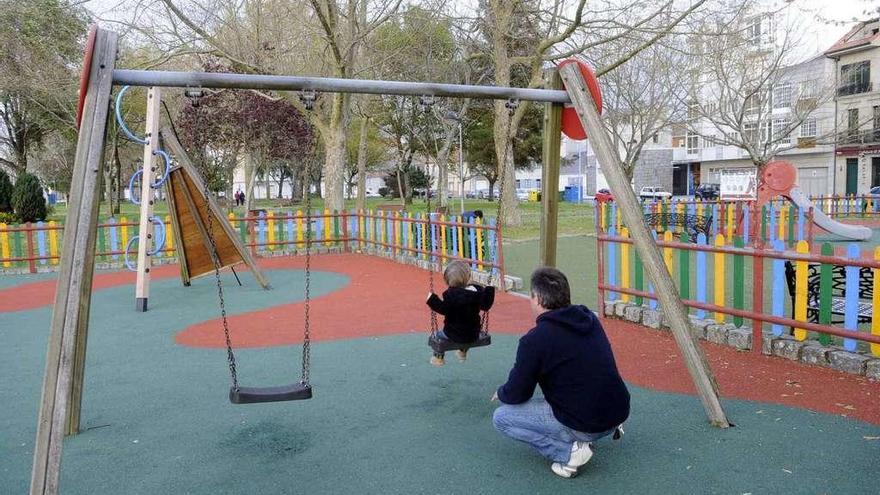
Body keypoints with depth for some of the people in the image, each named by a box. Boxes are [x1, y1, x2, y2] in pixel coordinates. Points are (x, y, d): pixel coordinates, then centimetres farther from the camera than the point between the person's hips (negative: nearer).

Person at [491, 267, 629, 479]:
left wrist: (501, 393, 16)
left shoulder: (535, 340, -16)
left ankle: (568, 451, -6)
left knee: (501, 417, 5)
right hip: (619, 412, 8)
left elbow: (516, 395, -6)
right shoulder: (590, 319, 5)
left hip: (585, 425, -7)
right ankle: (610, 427, 18)